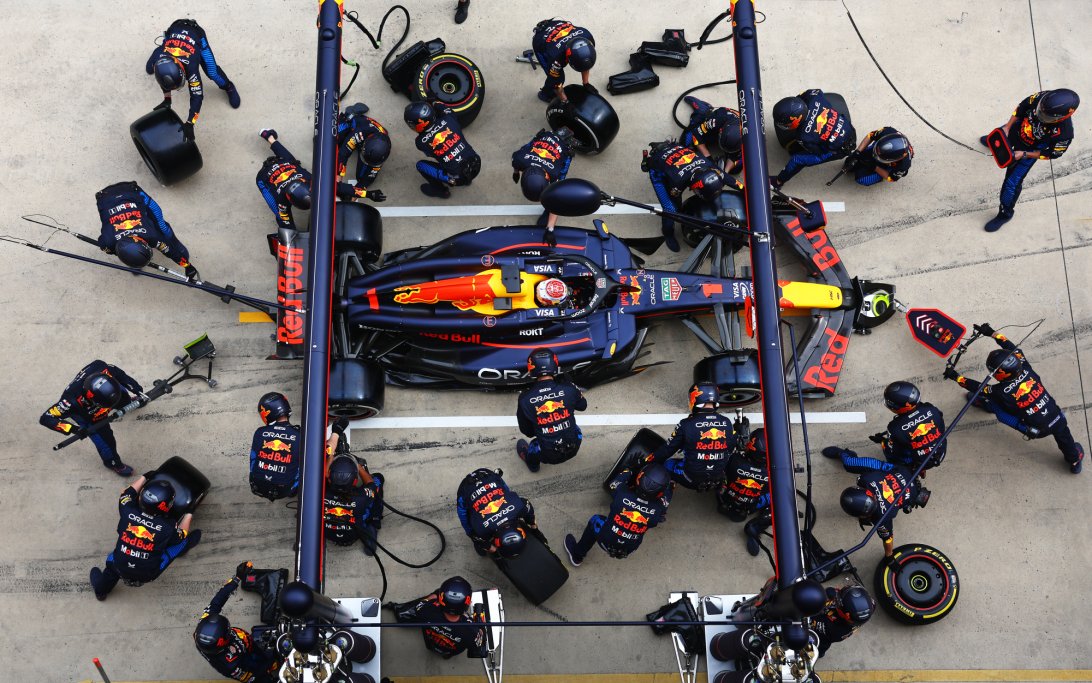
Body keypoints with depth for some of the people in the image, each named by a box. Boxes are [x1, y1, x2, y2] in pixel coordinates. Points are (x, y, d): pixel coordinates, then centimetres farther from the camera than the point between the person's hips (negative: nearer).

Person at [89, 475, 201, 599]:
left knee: (113, 557, 38)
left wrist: (145, 477, 21)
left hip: (119, 568, 2)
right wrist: (189, 515, 18)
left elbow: (127, 494, 8)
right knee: (181, 542, 8)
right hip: (147, 575, -2)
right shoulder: (167, 528, -20)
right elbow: (181, 534, 4)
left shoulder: (128, 512, -15)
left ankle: (101, 588, 37)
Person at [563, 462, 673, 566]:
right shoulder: (658, 509, -23)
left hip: (606, 542, -2)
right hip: (629, 550, 2)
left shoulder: (623, 494, -27)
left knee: (595, 519, 28)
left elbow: (614, 483, -2)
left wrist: (630, 471, 9)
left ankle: (577, 555, 42)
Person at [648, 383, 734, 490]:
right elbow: (731, 450, 9)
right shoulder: (727, 423, -5)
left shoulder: (686, 425, -17)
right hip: (719, 479, 4)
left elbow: (668, 449, -8)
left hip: (692, 479, -3)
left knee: (664, 464, 18)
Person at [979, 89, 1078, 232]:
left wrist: (1024, 154, -25)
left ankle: (1005, 213, 30)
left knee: (1012, 182, 1)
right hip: (1018, 130, 4)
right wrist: (1007, 127, -15)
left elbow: (1052, 154, -23)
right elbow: (1022, 107, -13)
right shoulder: (1041, 97, -35)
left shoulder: (1064, 133, -42)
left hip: (1030, 150, -4)